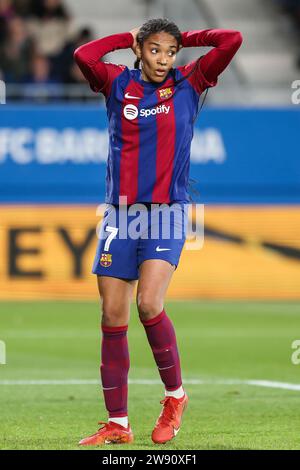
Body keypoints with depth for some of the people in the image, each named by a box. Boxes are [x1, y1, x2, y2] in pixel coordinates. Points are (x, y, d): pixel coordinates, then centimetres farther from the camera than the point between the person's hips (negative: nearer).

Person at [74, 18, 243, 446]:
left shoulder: (188, 83, 3)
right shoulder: (118, 84, 5)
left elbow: (231, 40, -6)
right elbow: (84, 55, -13)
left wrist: (184, 39, 6)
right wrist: (128, 38, 0)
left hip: (168, 212, -2)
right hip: (121, 213, 2)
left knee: (149, 304, -20)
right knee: (112, 316, 1)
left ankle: (175, 394, 4)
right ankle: (117, 424, 10)